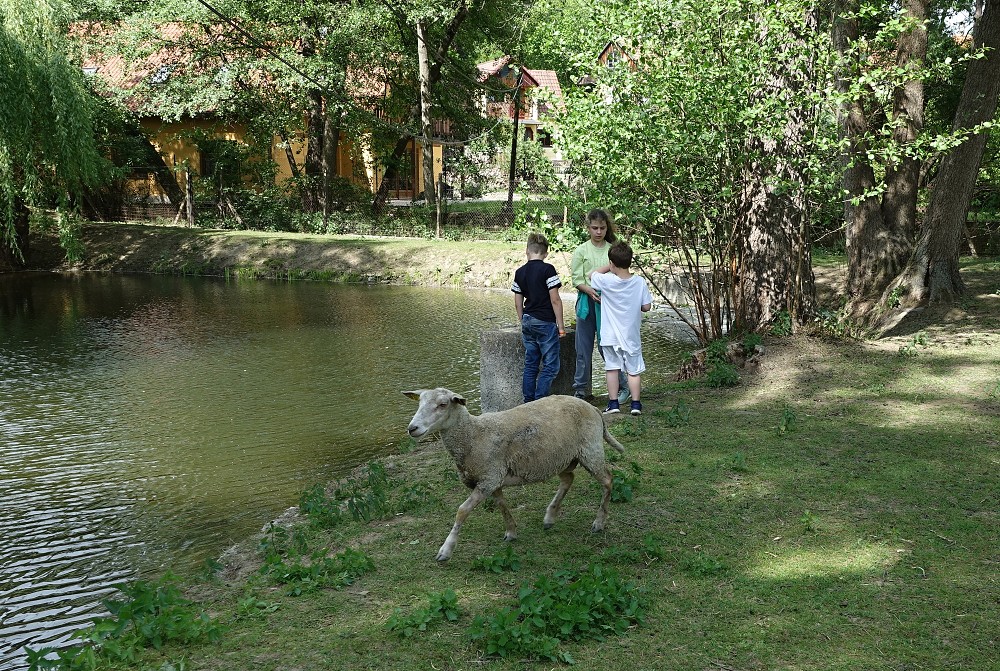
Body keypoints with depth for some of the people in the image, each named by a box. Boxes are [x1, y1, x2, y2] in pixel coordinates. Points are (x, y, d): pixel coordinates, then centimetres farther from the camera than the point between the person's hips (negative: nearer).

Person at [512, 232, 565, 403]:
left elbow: (518, 302, 11)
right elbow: (555, 300, -13)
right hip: (545, 322, -6)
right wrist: (560, 325, -6)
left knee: (530, 364, 12)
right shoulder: (547, 269, -11)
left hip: (527, 321, 6)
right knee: (550, 365, 0)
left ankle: (528, 402, 14)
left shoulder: (520, 272, 6)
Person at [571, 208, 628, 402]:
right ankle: (581, 390, 14)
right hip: (587, 302, 0)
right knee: (584, 348, 5)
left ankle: (622, 387, 14)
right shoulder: (581, 251, 2)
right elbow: (577, 280, -2)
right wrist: (591, 291, -21)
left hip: (608, 303, 0)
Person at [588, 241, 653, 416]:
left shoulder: (607, 281, -14)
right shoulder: (640, 282, -11)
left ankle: (613, 403, 9)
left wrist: (610, 266, 9)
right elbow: (647, 306, -4)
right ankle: (636, 404, 10)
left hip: (611, 336, -1)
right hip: (631, 335, 1)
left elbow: (592, 275, 6)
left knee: (612, 368, 9)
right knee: (633, 370, 10)